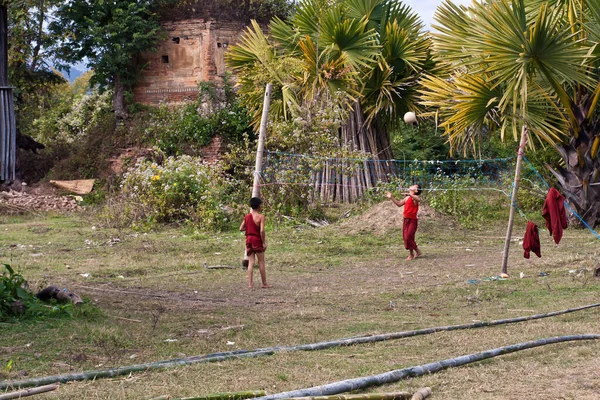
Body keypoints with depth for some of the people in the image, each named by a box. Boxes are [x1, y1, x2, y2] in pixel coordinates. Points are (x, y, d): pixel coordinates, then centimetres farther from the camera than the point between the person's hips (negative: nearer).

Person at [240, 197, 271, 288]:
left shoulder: (247, 216, 5)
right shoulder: (261, 216, -12)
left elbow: (241, 228, 5)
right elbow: (262, 230, -19)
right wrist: (264, 242, -13)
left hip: (249, 240, 5)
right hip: (257, 240, -5)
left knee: (251, 262, 5)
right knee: (261, 262, 6)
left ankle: (250, 283, 0)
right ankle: (264, 283, 12)